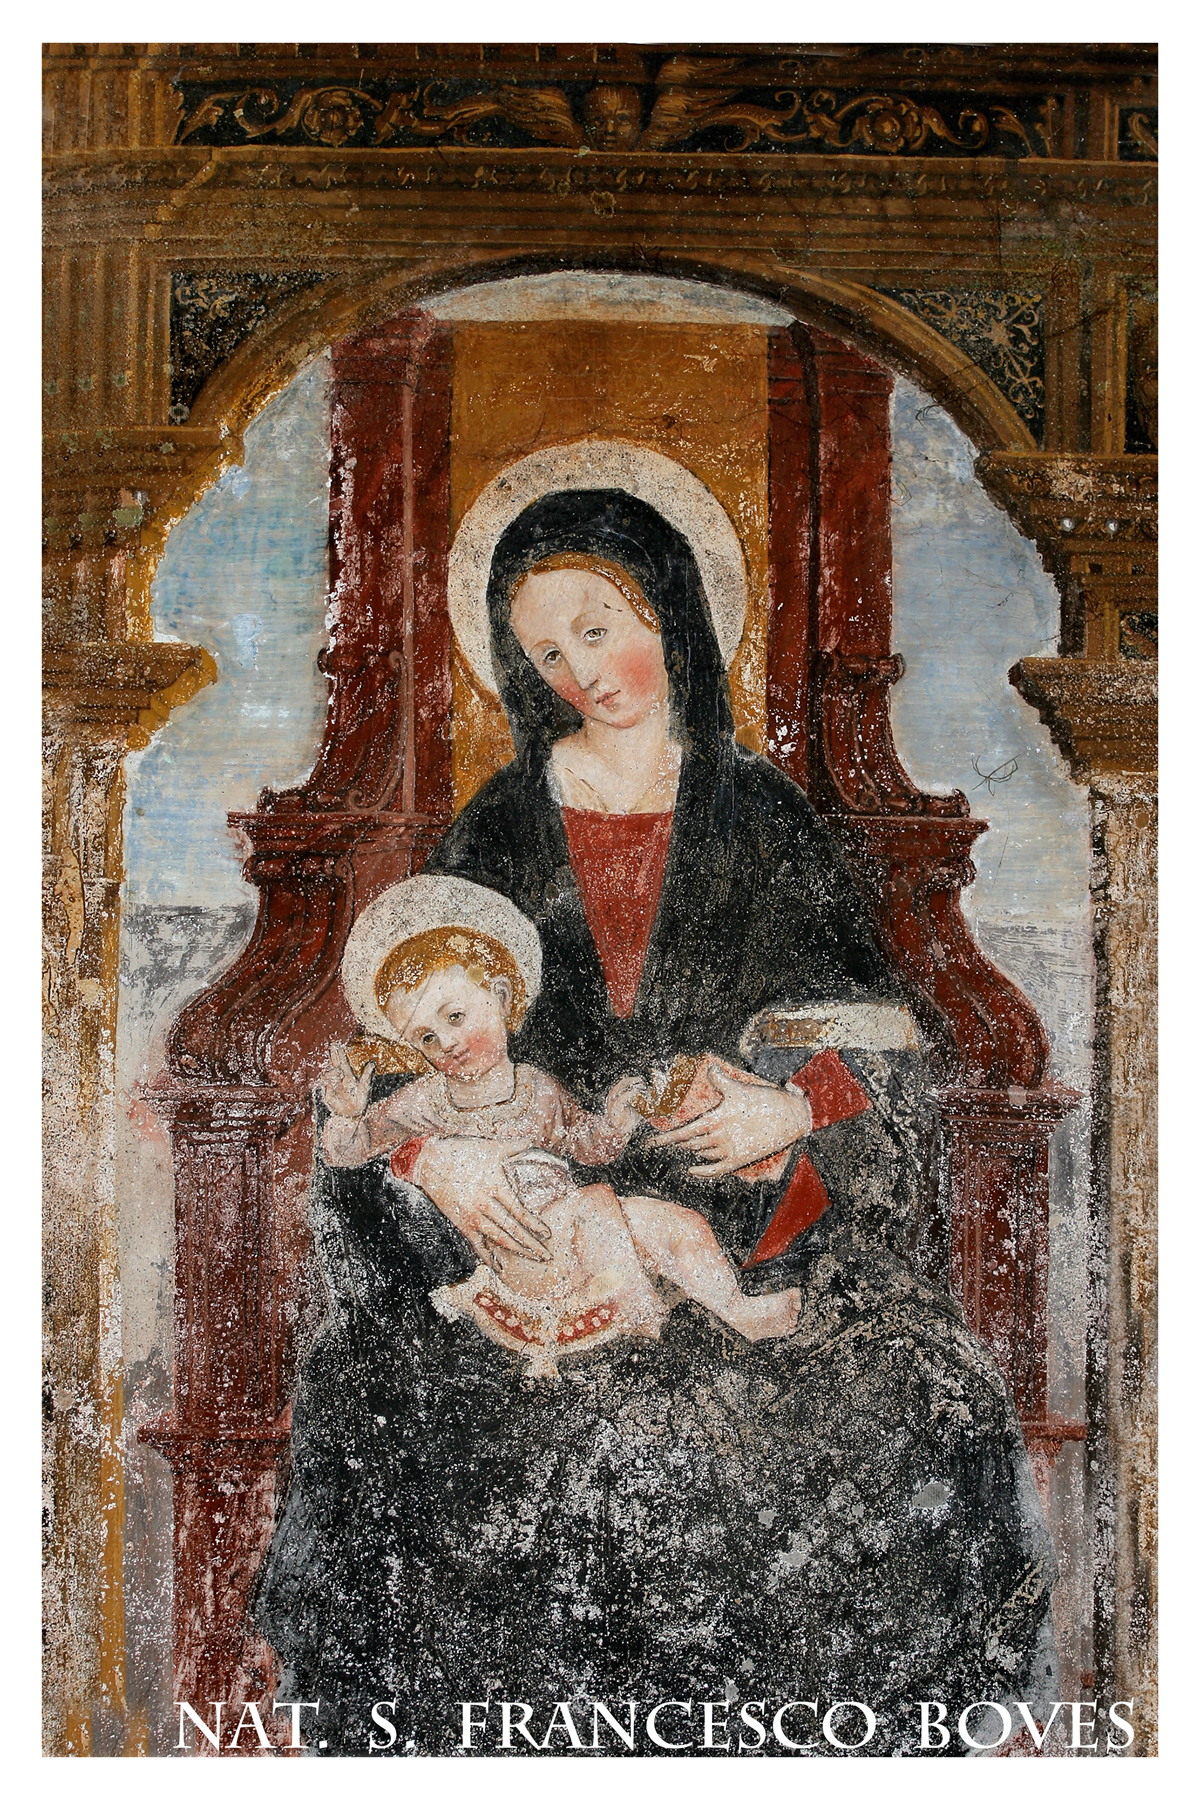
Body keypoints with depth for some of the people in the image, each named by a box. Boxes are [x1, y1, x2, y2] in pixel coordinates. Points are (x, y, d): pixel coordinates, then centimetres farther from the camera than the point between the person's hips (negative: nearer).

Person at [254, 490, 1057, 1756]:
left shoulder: (761, 817, 9)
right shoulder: (501, 827, 11)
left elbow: (870, 1031, 7)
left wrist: (790, 1109, -12)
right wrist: (432, 1142, -11)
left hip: (747, 1208, 0)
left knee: (922, 1406, -18)